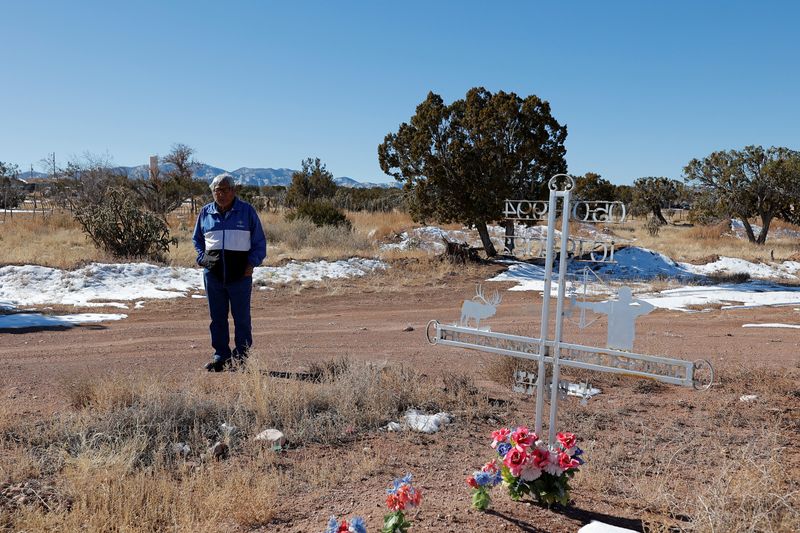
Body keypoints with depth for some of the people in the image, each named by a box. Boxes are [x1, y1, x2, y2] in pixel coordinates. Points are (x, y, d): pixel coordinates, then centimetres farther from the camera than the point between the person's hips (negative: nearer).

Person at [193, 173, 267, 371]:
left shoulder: (247, 211, 3)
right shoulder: (205, 212, 10)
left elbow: (260, 242, 7)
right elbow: (197, 239, 22)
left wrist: (252, 263, -6)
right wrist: (202, 258, 5)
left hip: (240, 275, -3)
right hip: (213, 274, 3)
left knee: (241, 318, 2)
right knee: (217, 318, 8)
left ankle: (241, 357, 11)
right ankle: (221, 355, 19)